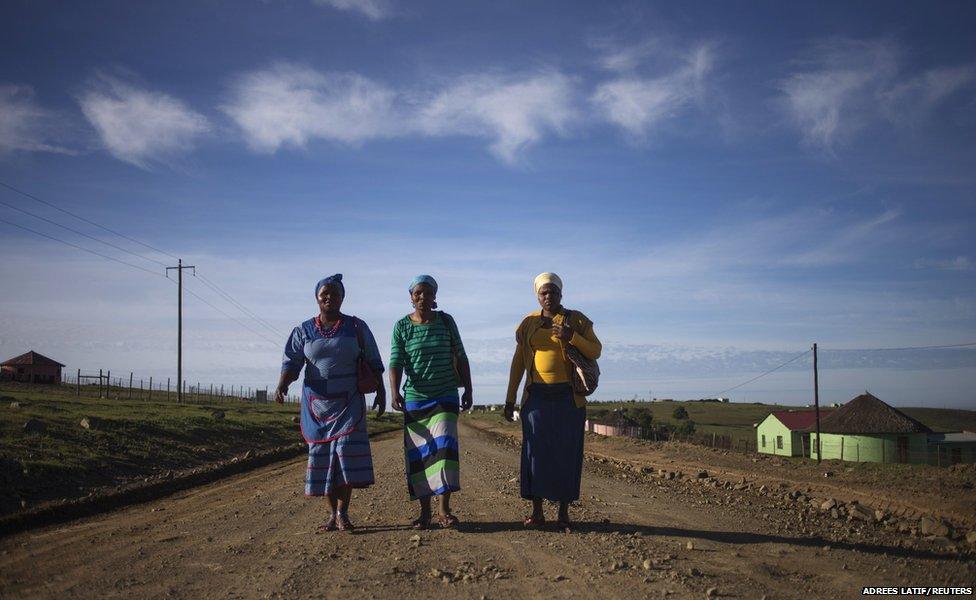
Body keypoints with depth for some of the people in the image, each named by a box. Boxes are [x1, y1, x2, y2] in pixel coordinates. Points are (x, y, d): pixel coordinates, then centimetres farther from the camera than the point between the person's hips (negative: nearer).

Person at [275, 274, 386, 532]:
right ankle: (333, 513, 9)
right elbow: (291, 362, -2)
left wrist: (381, 392, 1)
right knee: (322, 455, 1)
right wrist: (282, 385, -21)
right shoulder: (303, 331, 6)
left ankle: (342, 512, -8)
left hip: (349, 402, -2)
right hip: (317, 402, 2)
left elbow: (373, 363, 7)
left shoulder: (357, 327, 4)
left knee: (347, 450, -13)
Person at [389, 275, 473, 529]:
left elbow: (460, 358, 9)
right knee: (418, 453, 1)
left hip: (445, 397, 0)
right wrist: (394, 392, -23)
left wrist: (468, 390, 6)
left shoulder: (446, 321, 3)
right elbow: (396, 362, -8)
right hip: (414, 399, 0)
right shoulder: (402, 326, -1)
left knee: (444, 444, -14)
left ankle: (443, 509, -12)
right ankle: (424, 511, 11)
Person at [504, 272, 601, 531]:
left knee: (567, 453, 1)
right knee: (535, 452, -2)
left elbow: (596, 352, -2)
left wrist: (572, 337, -20)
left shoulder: (577, 320, 3)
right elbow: (518, 363, 10)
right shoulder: (529, 323, 8)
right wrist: (510, 399, 7)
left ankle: (564, 513, 8)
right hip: (537, 397, 1)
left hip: (569, 398, -1)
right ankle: (537, 512, 5)